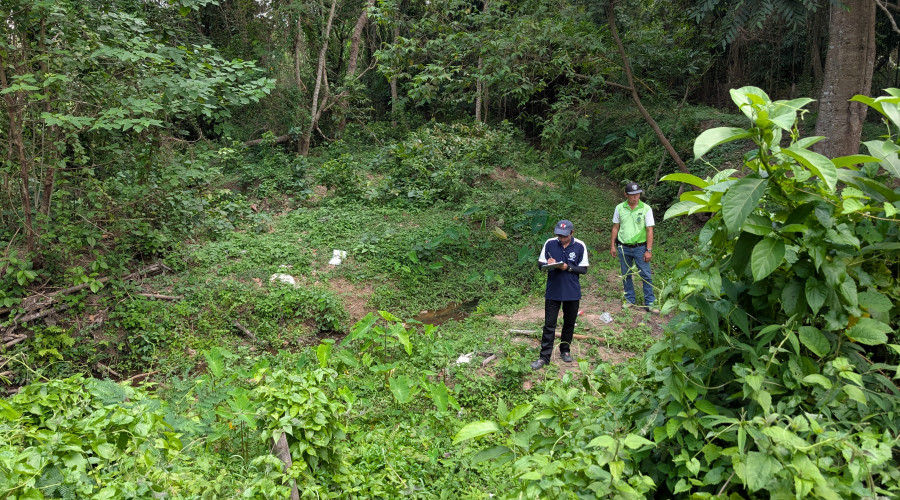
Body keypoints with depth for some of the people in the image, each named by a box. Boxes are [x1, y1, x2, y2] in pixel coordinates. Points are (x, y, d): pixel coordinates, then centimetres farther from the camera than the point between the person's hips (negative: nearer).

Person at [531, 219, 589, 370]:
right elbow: (540, 264, 2)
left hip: (572, 292, 0)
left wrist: (568, 267, -20)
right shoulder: (549, 243, -5)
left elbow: (584, 269, -4)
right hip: (553, 291, 0)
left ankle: (565, 350, 33)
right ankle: (544, 356, 6)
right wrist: (548, 264, -20)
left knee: (569, 323, 15)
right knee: (549, 325, 1)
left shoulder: (580, 246, -7)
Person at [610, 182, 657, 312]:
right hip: (623, 248, 2)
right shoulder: (619, 208, 1)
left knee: (646, 275, -1)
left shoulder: (646, 208, -7)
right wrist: (612, 245, 6)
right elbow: (615, 227, 9)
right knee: (626, 275, 11)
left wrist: (649, 250, -10)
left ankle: (649, 303, 8)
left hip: (640, 247, -2)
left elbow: (649, 230, -6)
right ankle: (630, 299, 25)